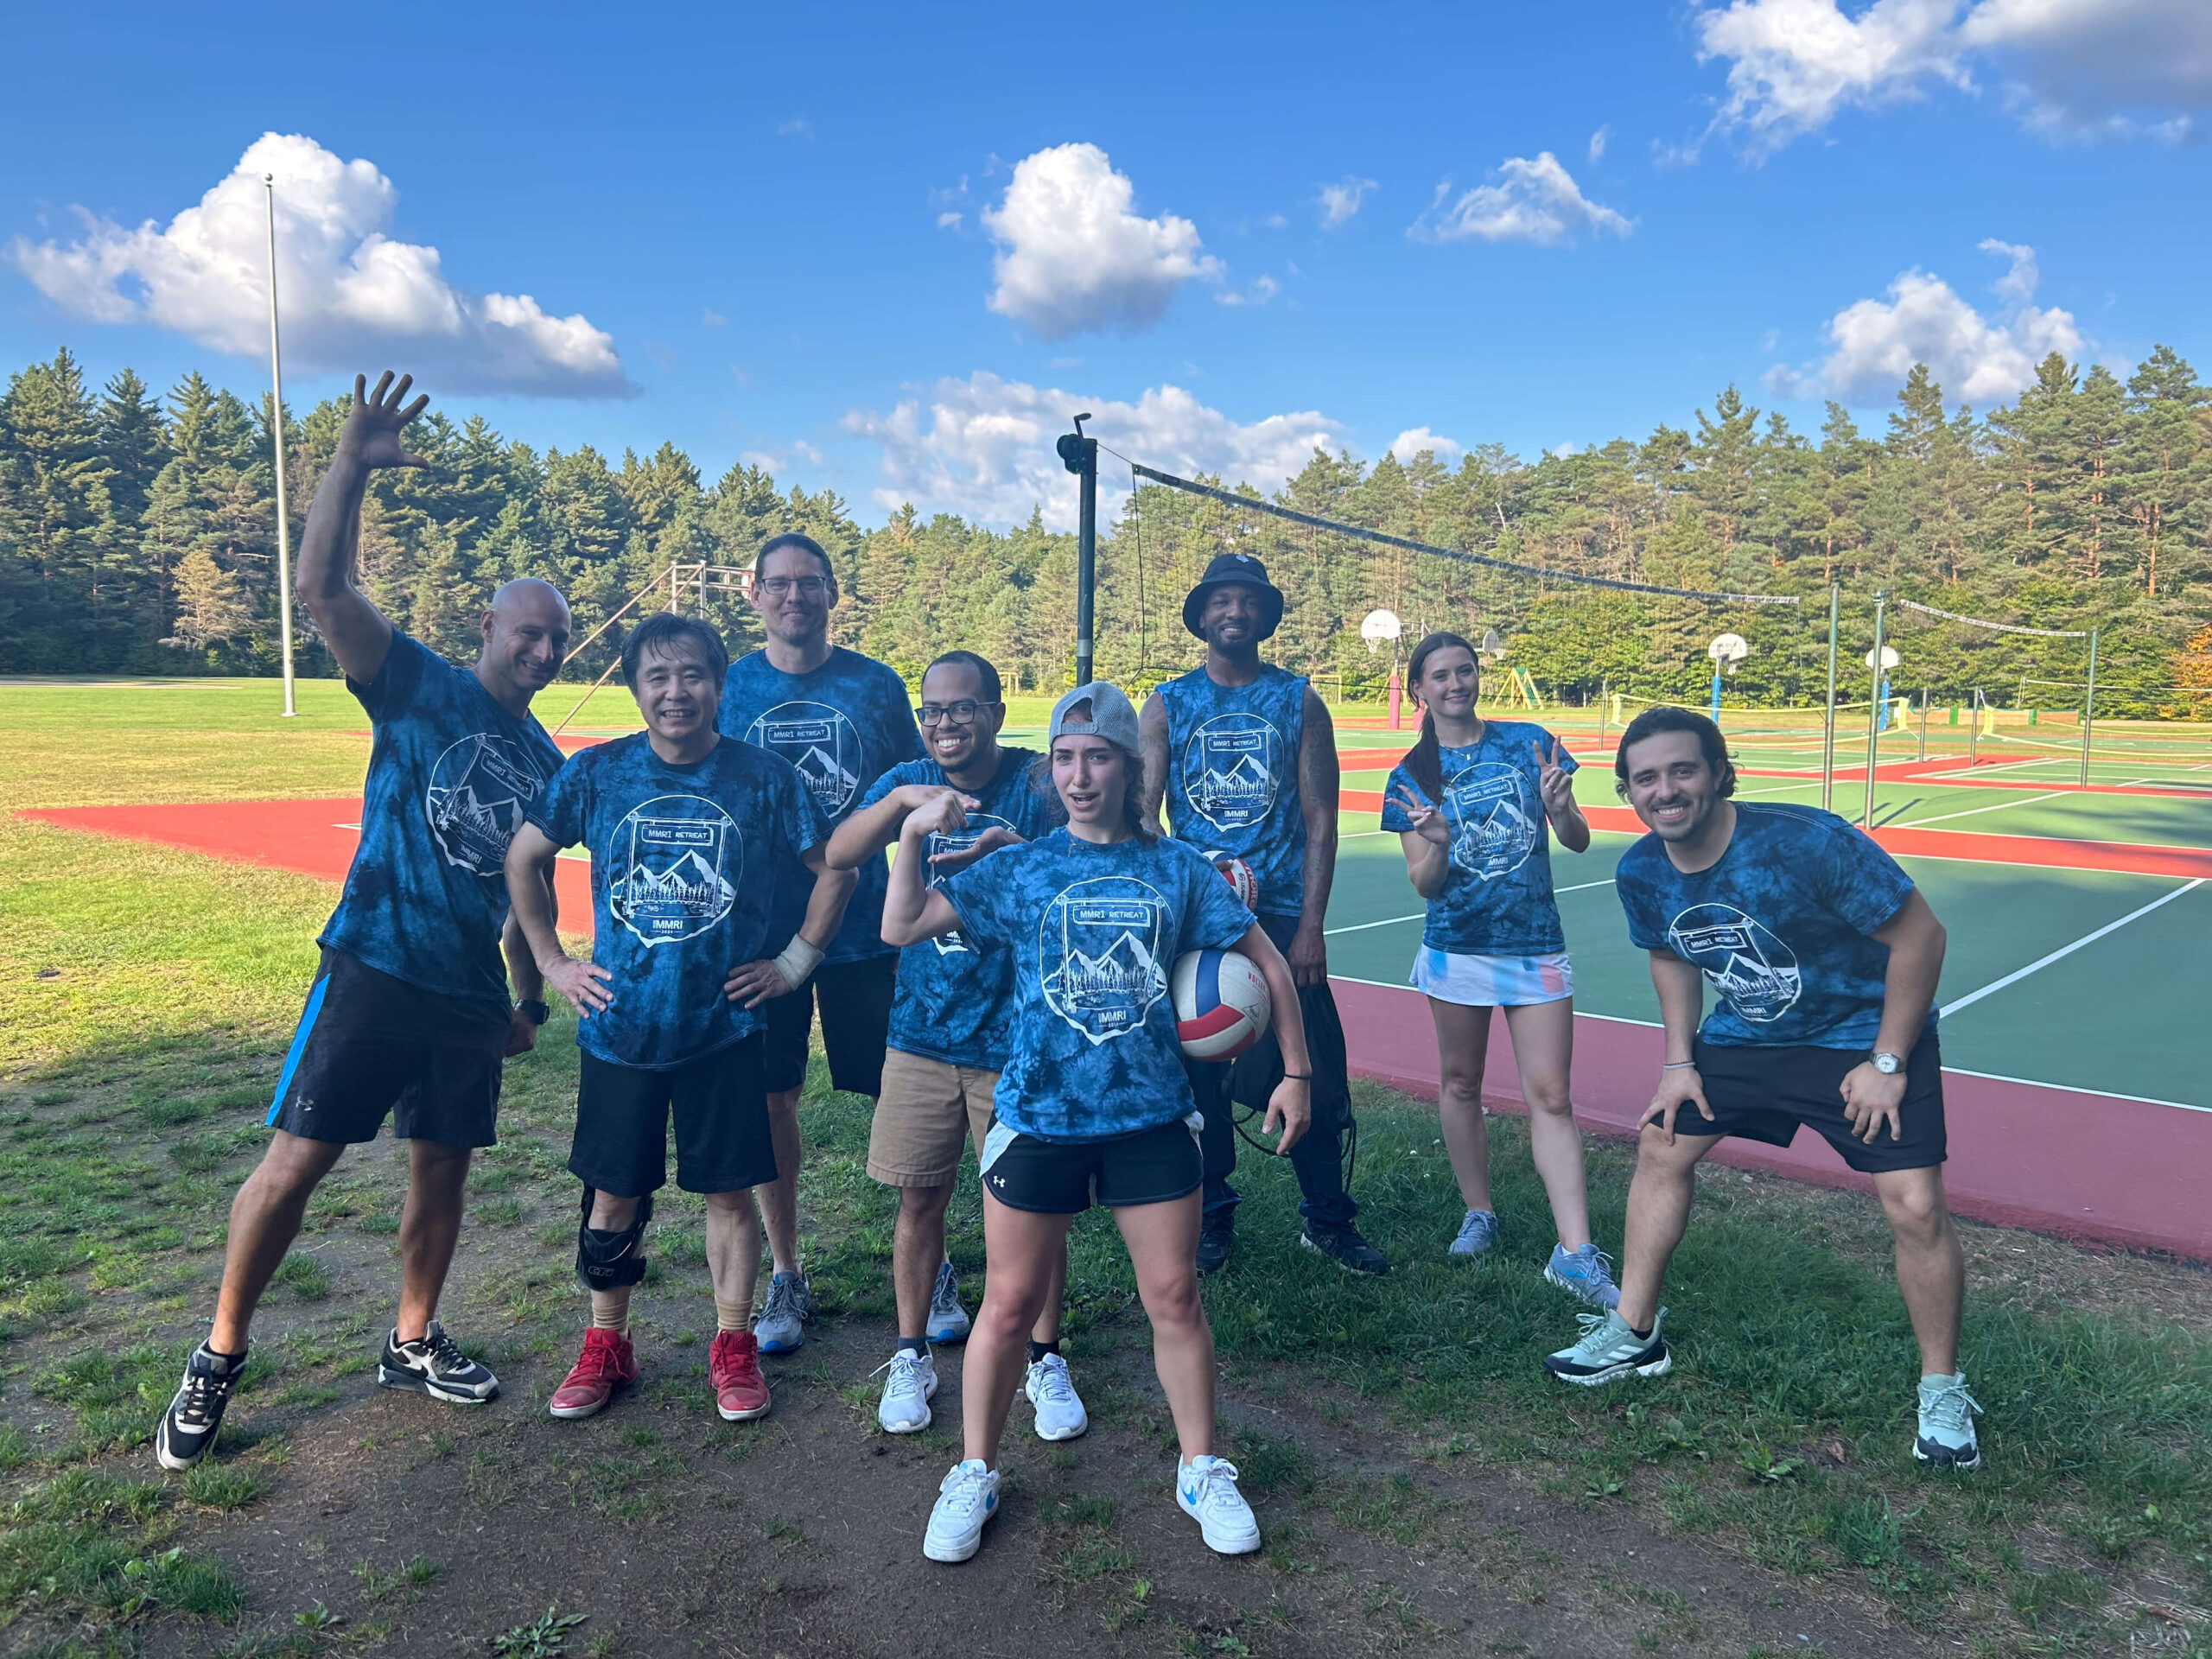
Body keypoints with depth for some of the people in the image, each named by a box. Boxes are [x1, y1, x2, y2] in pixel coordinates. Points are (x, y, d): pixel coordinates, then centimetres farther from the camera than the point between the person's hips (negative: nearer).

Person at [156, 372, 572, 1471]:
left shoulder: (545, 761, 12)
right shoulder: (420, 687, -1)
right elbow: (322, 586, -16)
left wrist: (528, 998, 18)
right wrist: (350, 466, -27)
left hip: (472, 994, 5)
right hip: (375, 968, -5)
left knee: (442, 1164, 12)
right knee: (298, 1158, -3)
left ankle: (412, 1344, 29)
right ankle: (217, 1360, 15)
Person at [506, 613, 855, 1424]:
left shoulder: (765, 778, -6)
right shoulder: (596, 773, -2)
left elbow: (836, 869, 4)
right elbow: (523, 859, 11)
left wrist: (795, 961, 1)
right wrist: (551, 961, 7)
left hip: (725, 1024, -1)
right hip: (619, 1025, 1)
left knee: (730, 1192, 8)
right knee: (613, 1195, 12)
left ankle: (733, 1348, 26)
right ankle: (606, 1347, 32)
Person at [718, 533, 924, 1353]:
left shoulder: (877, 685, 1)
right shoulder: (728, 688, 2)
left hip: (865, 923, -1)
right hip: (760, 925, 1)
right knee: (771, 1099, 8)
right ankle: (785, 1277, 25)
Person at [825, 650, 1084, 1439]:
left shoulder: (1038, 784, -8)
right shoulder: (906, 783, 1)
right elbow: (836, 856, -14)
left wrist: (1012, 852, -37)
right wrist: (901, 801, -30)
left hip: (1017, 1040, -2)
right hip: (923, 1033, 3)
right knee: (920, 1199, 12)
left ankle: (1046, 1362, 26)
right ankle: (912, 1356, 31)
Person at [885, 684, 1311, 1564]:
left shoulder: (1177, 867, 1)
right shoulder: (1018, 869, 1)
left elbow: (1268, 961, 8)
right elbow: (901, 927, 0)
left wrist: (1295, 1072, 6)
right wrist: (914, 835, -12)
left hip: (1151, 1119, 1)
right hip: (1037, 1119, 0)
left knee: (1174, 1299, 8)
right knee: (1009, 1305, 7)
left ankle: (1202, 1472, 30)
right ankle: (974, 1475, 28)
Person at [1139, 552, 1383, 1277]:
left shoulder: (1298, 701, 5)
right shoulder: (1168, 704, 5)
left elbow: (1320, 819, 2)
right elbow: (1142, 814, 1)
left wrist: (1311, 925, -6)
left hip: (1282, 914, 0)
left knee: (1314, 1073, 2)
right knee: (1199, 1071, 7)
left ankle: (1327, 1221, 19)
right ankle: (1211, 1219, 23)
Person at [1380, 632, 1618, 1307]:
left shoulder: (1528, 742, 0)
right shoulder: (1412, 776, 0)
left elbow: (1579, 842, 1)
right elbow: (1424, 884, -3)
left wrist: (1560, 808, -21)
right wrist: (1436, 843, -24)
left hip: (1536, 946, -1)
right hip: (1457, 947, 1)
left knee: (1550, 1097, -3)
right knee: (1459, 1083, 11)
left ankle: (1575, 1253, -1)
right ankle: (1478, 1214, 29)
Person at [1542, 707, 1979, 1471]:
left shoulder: (1806, 842, -31)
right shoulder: (1641, 874, -12)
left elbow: (1920, 934, -22)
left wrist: (1886, 1063, -20)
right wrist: (1679, 1060, 2)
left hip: (1864, 1036, -5)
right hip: (1746, 1033, 5)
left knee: (1915, 1207, -13)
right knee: (1661, 1147, 6)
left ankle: (1942, 1391, 13)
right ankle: (1633, 1334, 23)